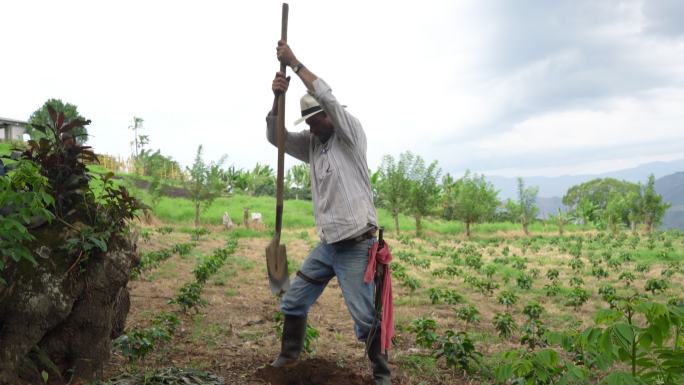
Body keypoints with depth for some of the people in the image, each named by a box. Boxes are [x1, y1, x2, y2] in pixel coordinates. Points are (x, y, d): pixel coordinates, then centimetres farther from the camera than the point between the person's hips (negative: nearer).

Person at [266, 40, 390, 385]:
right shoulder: (312, 144, 12)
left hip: (356, 246, -6)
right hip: (327, 245, 7)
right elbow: (275, 136, 3)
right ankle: (289, 355, 33)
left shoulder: (351, 134, -5)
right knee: (293, 302, 13)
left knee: (366, 318, -3)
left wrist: (294, 62, -14)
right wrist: (278, 97, -13)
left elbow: (327, 97, -19)